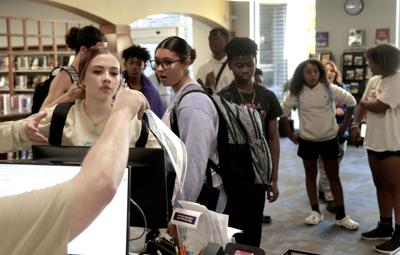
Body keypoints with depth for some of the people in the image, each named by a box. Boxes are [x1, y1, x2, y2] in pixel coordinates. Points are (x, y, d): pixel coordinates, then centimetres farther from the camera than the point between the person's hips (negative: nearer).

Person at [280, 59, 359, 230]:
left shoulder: (329, 89, -10)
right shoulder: (296, 93, -6)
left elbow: (351, 102, 0)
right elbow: (283, 112, 4)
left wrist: (344, 125, 1)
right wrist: (290, 134, 2)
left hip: (329, 139, -1)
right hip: (307, 140, 1)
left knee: (334, 176, 4)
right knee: (311, 175, 10)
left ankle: (341, 216, 10)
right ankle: (315, 212, 22)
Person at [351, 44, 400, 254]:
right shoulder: (374, 80, 9)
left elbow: (379, 106, -21)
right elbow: (364, 104, 16)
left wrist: (364, 102, -2)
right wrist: (355, 124, 7)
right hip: (374, 141, 9)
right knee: (381, 185, 16)